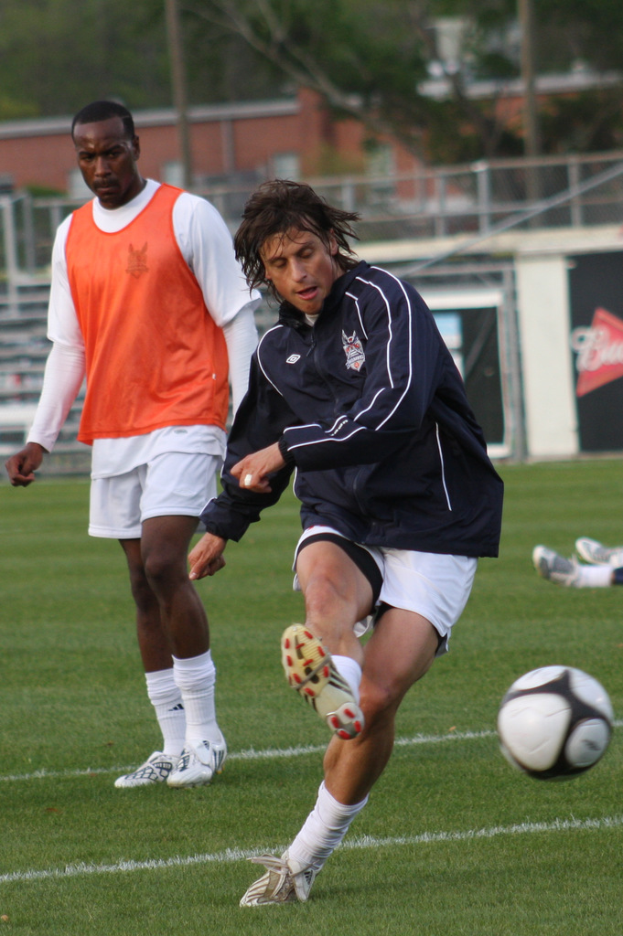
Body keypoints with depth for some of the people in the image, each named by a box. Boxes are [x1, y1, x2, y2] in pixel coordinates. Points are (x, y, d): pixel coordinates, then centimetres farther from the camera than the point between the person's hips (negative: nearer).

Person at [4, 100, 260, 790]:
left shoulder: (188, 217, -4)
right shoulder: (72, 236, 13)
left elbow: (236, 321, -3)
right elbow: (69, 346, 18)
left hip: (183, 422, -6)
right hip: (112, 432, 6)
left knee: (163, 564, -18)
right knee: (143, 583, 5)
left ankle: (204, 735, -9)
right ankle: (175, 746, 9)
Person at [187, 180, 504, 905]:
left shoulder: (383, 300, -8)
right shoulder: (277, 351, 13)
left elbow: (397, 407, -24)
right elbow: (255, 447, 33)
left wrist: (290, 449, -22)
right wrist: (222, 526, 43)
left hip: (432, 528, -5)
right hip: (342, 521, 5)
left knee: (379, 699, -17)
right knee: (324, 583, -35)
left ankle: (305, 858, -3)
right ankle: (333, 679, -70)